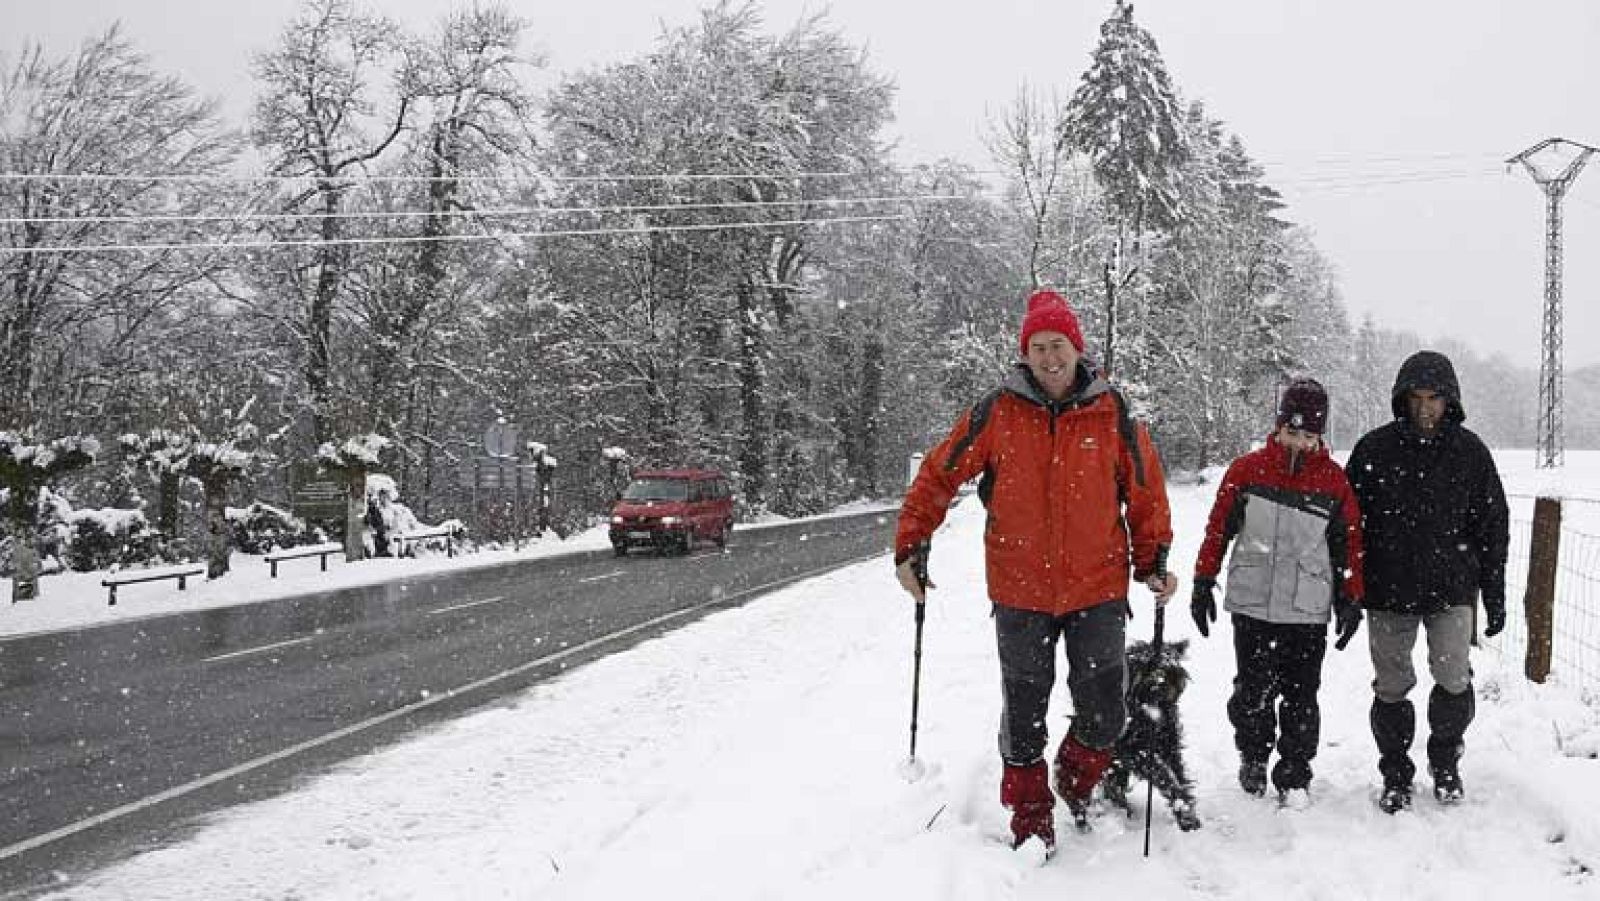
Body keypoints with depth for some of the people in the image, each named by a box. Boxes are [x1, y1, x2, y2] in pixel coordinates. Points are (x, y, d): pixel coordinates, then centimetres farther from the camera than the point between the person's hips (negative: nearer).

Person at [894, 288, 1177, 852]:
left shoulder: (1112, 413, -2)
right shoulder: (997, 412, -5)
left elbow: (1145, 492, 7)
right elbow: (938, 476, 1)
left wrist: (1153, 562, 2)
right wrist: (911, 548, -3)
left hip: (1098, 588, 0)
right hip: (1020, 591, 0)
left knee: (1104, 717, 2)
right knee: (1024, 715, 8)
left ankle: (1076, 789, 33)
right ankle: (1030, 821, 27)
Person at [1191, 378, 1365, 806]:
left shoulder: (1334, 481, 3)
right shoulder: (1247, 470, 0)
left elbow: (1349, 543, 10)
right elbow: (1218, 529, 6)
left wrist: (1351, 602, 8)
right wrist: (1203, 584, 6)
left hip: (1309, 612, 0)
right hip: (1251, 605, 0)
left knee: (1300, 697, 4)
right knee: (1253, 691, 3)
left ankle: (1294, 777, 17)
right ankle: (1253, 755, 29)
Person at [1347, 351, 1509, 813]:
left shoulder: (1470, 452, 0)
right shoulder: (1374, 449, -4)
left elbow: (1492, 528, 7)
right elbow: (1350, 523, 3)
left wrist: (1495, 596, 6)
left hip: (1452, 588, 0)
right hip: (1388, 591, 0)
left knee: (1454, 679, -9)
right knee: (1391, 688, 6)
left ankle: (1445, 759, 17)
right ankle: (1396, 775, 24)